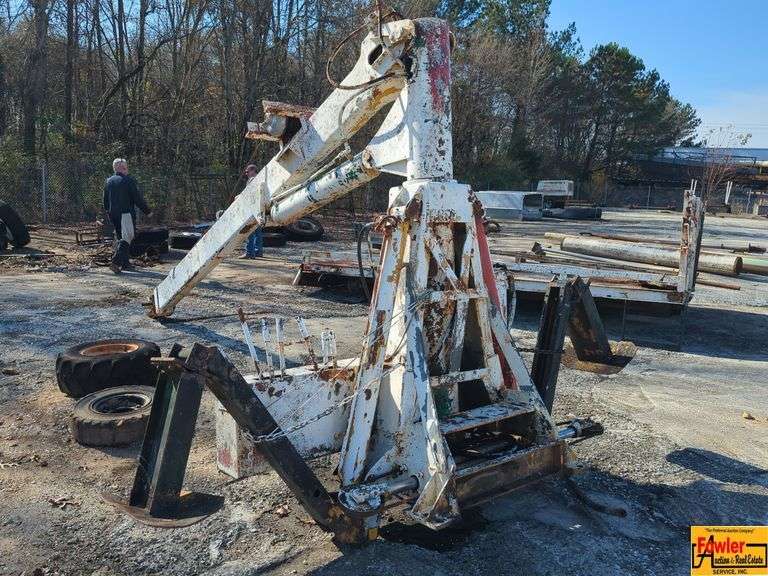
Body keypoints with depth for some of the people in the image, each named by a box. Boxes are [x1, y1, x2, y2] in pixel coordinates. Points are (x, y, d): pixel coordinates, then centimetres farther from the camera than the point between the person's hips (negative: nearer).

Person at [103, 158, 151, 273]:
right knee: (126, 238, -8)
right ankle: (116, 262, -21)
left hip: (113, 214, 7)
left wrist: (108, 212, 30)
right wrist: (147, 211, 0)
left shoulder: (108, 181, 11)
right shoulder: (128, 180, -10)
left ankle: (125, 263, 19)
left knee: (119, 237, 16)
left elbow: (105, 200, 17)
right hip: (126, 213, -7)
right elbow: (138, 198, -10)